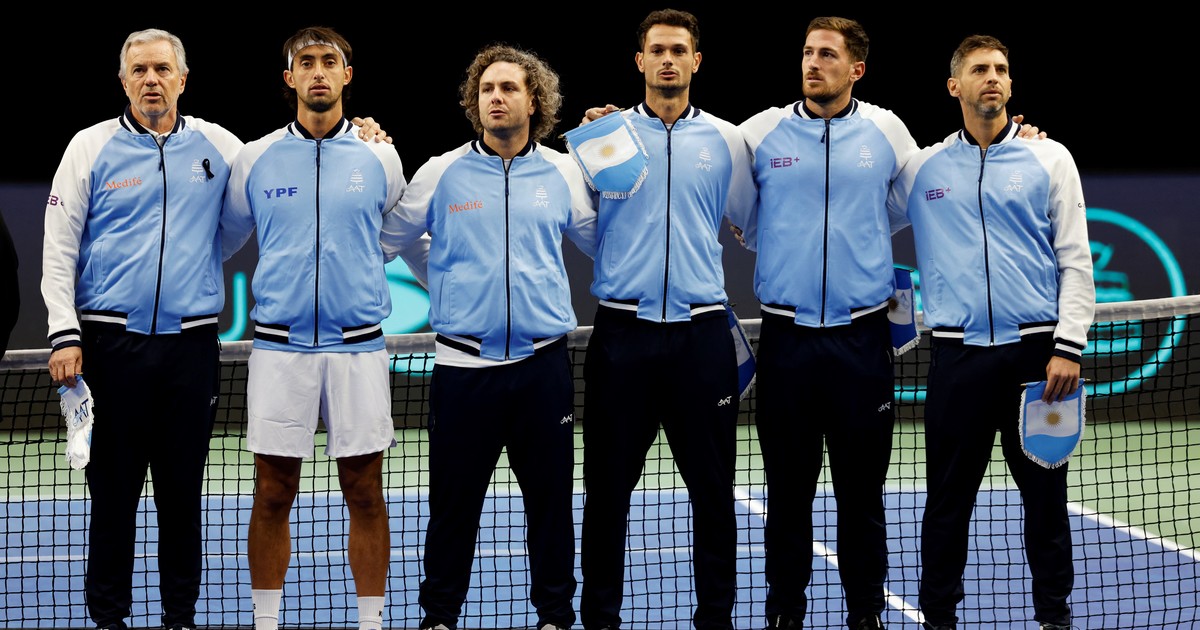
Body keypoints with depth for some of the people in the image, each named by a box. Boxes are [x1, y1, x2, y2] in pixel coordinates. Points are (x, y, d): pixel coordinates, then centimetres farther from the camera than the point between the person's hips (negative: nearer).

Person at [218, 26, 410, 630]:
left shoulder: (379, 158, 5)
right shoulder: (256, 159, 5)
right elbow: (221, 240, 19)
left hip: (358, 346, 0)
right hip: (279, 347, 0)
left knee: (365, 493, 3)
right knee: (273, 495, 3)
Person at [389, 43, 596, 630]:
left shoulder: (564, 173, 6)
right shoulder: (441, 173, 3)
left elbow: (604, 243, 19)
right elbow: (390, 240, 15)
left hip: (543, 362, 1)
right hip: (463, 364, -1)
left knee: (550, 498, 6)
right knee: (453, 500, 4)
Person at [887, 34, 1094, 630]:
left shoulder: (1049, 159, 6)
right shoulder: (920, 168, 9)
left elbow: (1075, 259, 3)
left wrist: (1068, 347, -6)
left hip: (1036, 351, -1)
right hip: (957, 353, 1)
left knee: (1045, 494, 4)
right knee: (947, 498, 3)